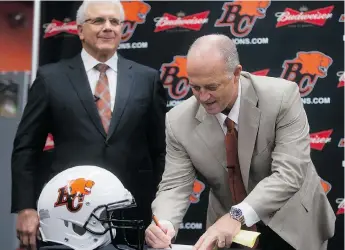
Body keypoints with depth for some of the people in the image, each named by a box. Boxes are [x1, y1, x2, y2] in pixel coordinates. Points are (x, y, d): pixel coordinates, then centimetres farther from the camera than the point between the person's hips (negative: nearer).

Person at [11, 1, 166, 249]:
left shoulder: (147, 78, 7)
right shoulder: (51, 78, 3)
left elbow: (160, 150, 8)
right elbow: (26, 150, 3)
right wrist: (26, 209, -6)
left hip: (132, 213, 1)